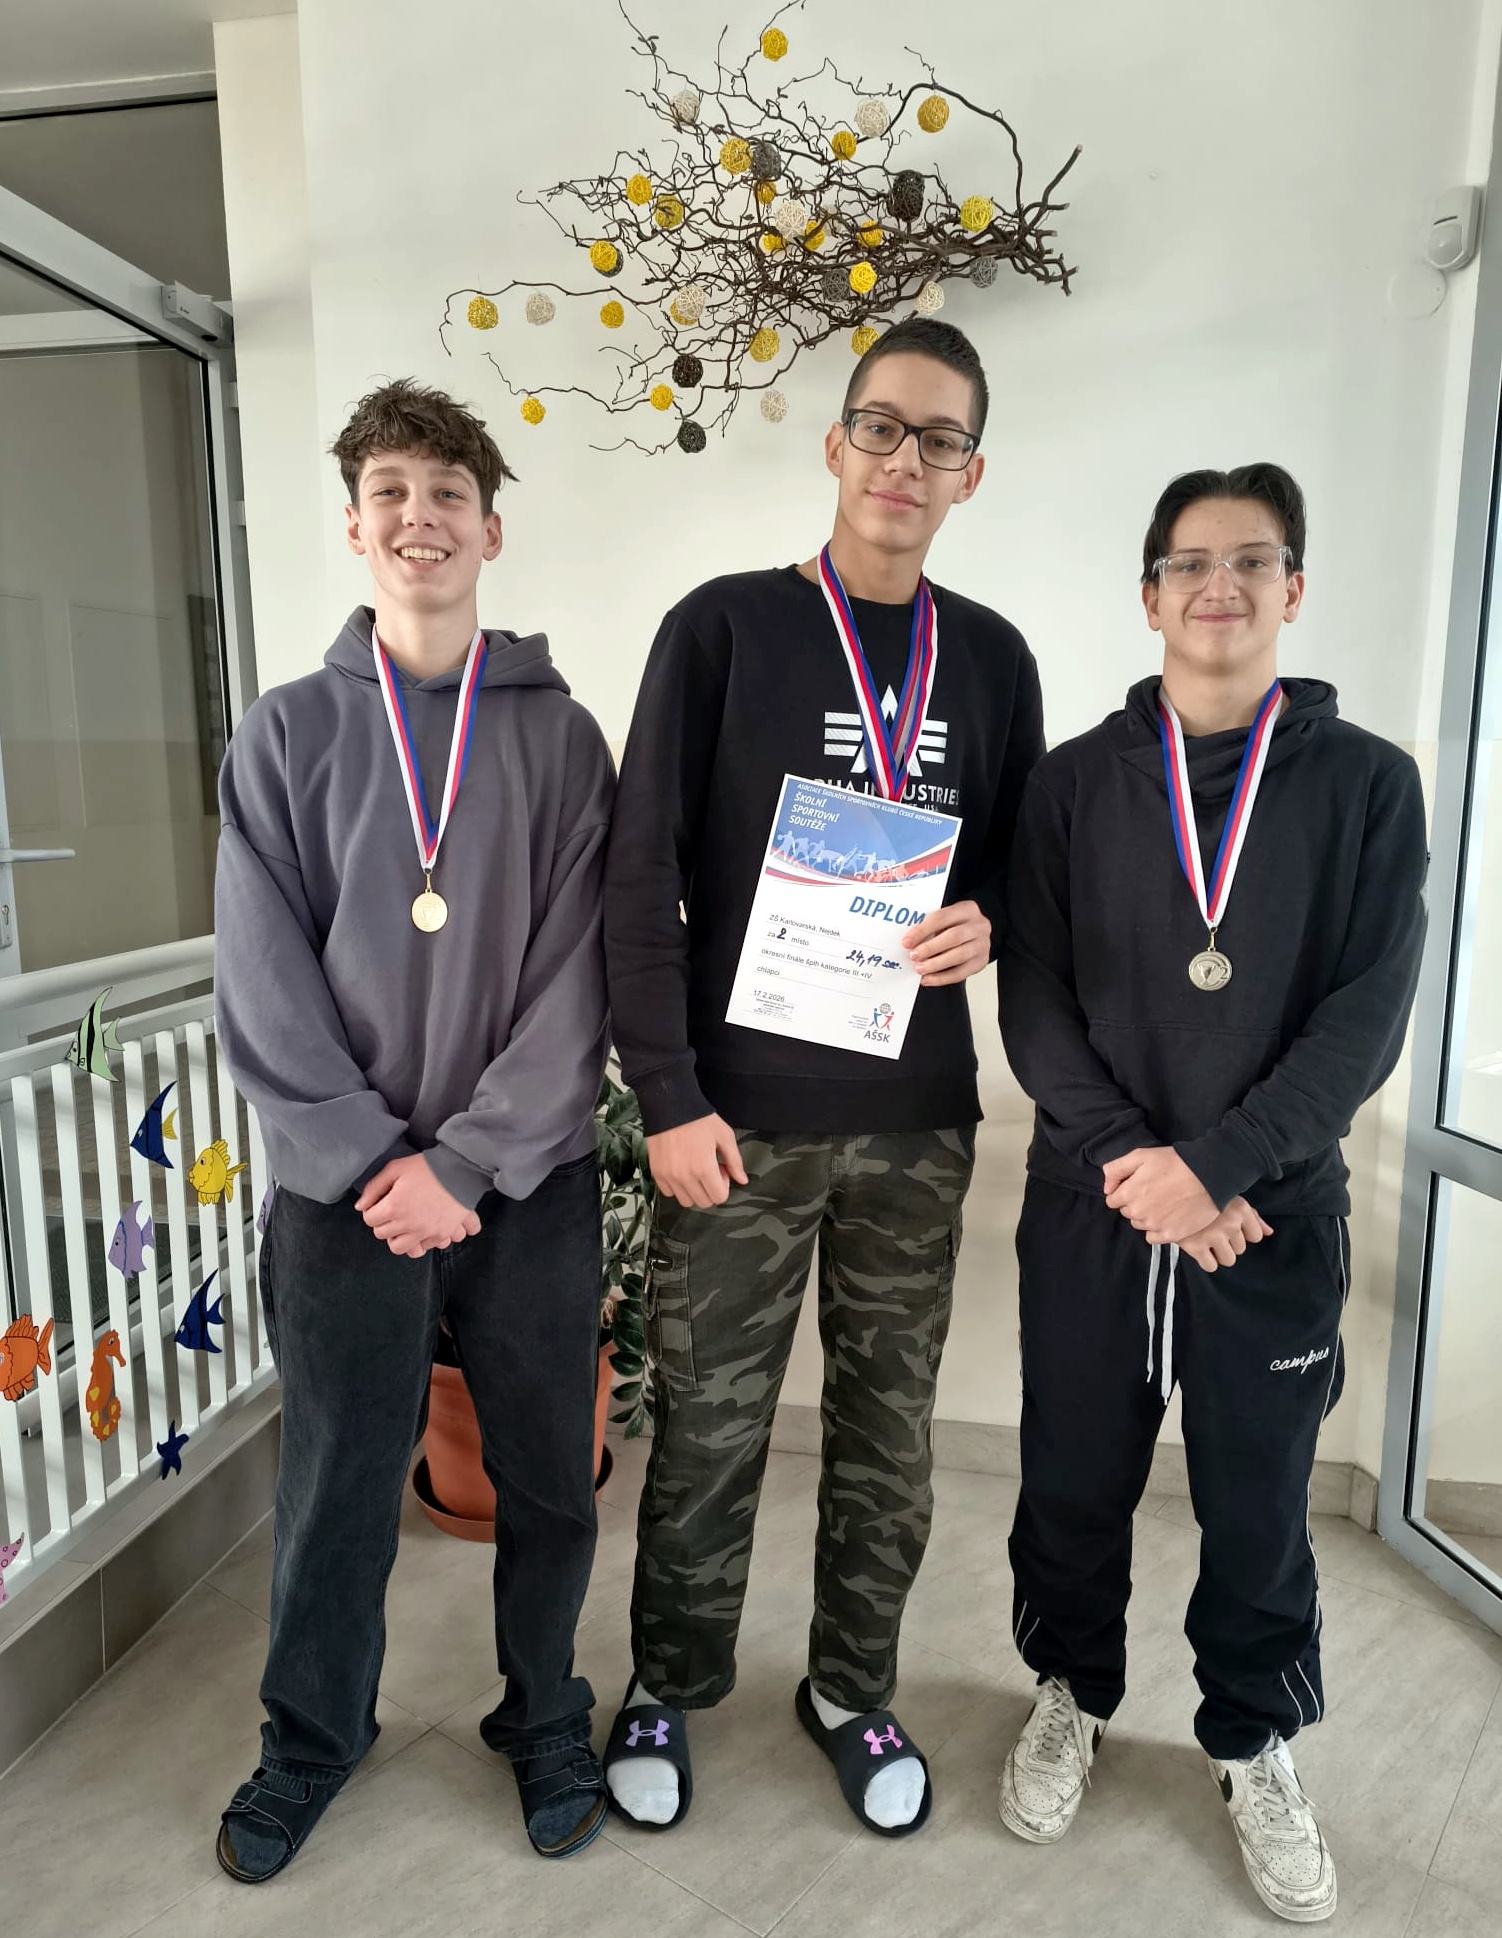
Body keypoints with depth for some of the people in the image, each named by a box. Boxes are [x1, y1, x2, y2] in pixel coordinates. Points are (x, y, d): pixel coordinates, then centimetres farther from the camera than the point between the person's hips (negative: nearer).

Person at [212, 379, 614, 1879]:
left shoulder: (558, 735, 1)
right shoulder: (286, 734, 4)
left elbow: (577, 979, -6)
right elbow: (263, 987, -2)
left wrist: (464, 1161, -12)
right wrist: (368, 1156, -11)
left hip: (529, 1186, 0)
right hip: (343, 1191, 1)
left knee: (547, 1480, 12)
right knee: (335, 1487, 13)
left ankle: (544, 1721, 39)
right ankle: (311, 1738, 40)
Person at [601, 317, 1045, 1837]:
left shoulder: (992, 658, 8)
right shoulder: (725, 627, -2)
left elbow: (1020, 855, 16)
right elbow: (641, 877, -6)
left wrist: (985, 922, -8)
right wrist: (669, 1098, -11)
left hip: (919, 1121, 3)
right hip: (741, 1115, -3)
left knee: (888, 1431, 14)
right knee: (706, 1430, 10)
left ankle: (852, 1689, 38)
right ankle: (668, 1686, 35)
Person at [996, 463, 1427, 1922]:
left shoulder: (1365, 783, 0)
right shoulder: (1074, 781, 2)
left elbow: (1367, 1015, -7)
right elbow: (1033, 1001, -3)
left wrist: (1216, 1165, -16)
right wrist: (1132, 1163, -13)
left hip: (1277, 1216, 0)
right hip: (1091, 1208, 1)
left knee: (1259, 1500, 14)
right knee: (1076, 1482, 15)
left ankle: (1254, 1743, 39)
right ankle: (1071, 1693, 41)